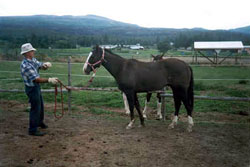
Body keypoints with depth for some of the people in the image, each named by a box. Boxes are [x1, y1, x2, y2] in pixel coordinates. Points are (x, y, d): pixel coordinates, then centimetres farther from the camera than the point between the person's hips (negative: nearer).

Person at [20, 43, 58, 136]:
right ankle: (33, 130, 11)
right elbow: (36, 79, -29)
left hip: (36, 87, 10)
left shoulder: (33, 60, 2)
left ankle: (40, 122, 45)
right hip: (32, 89, -10)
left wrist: (46, 65, -16)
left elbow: (41, 66, 8)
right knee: (35, 108, -1)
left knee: (40, 106, 24)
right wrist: (49, 80, -31)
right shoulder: (26, 65, -26)